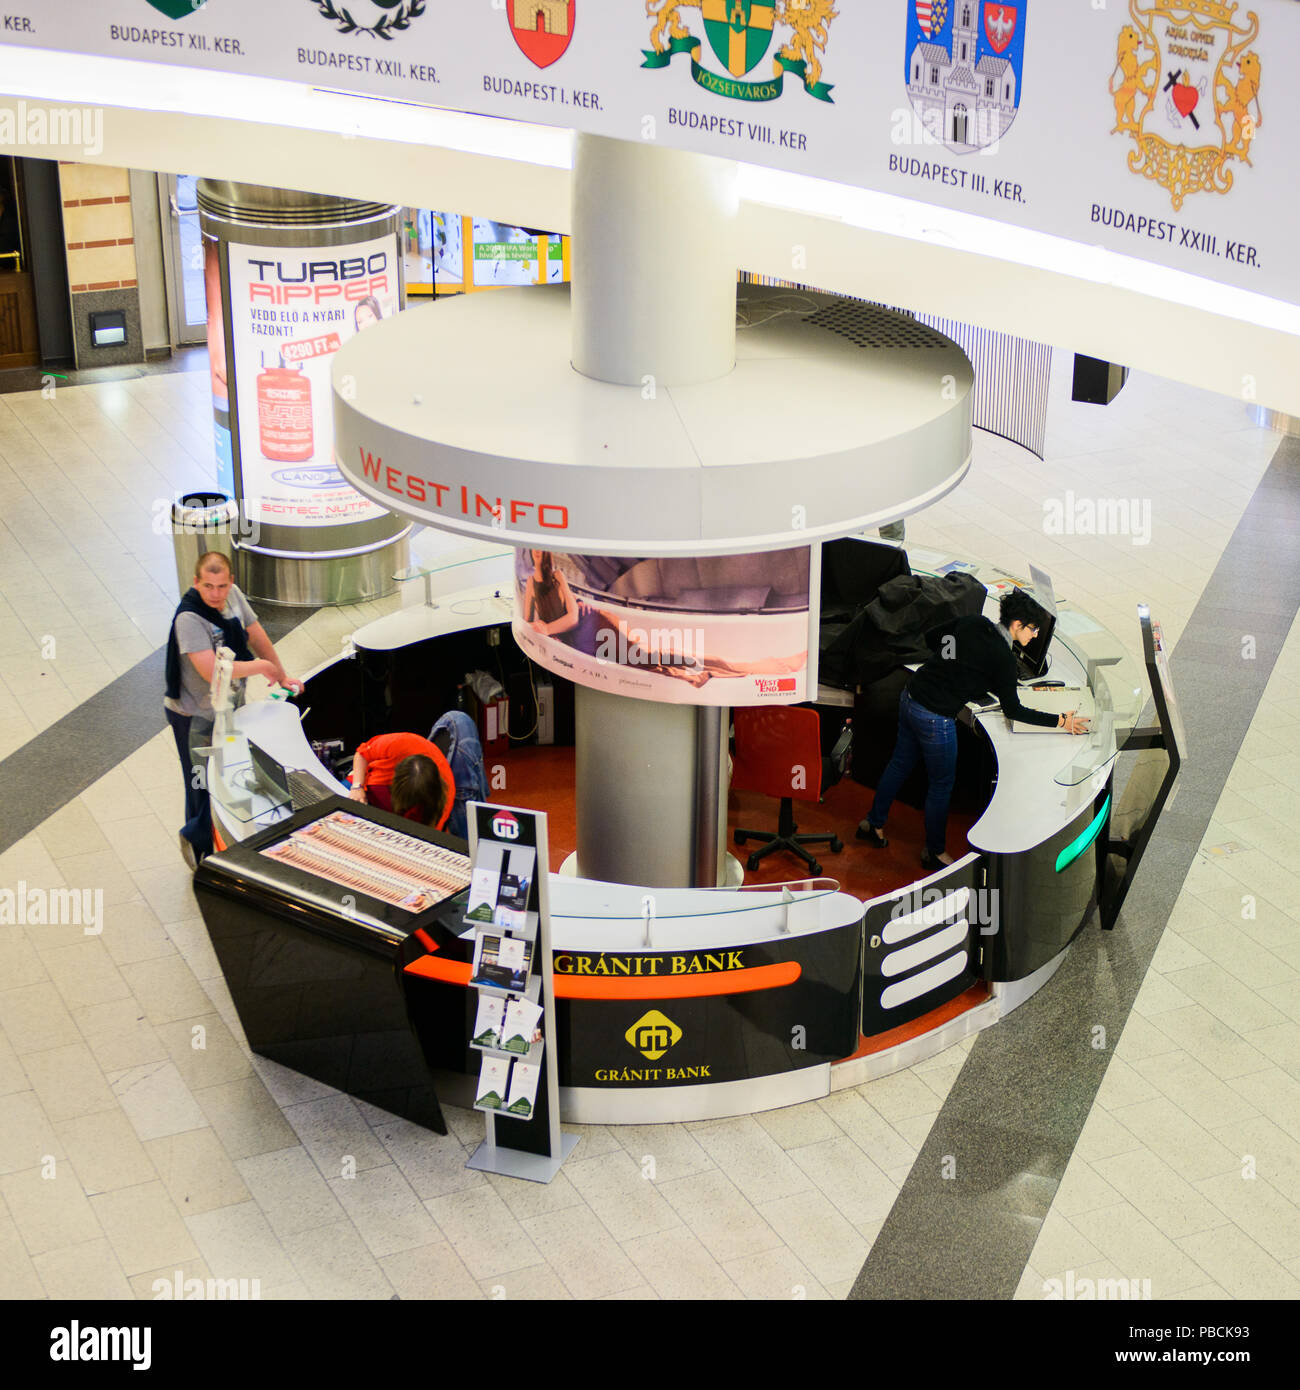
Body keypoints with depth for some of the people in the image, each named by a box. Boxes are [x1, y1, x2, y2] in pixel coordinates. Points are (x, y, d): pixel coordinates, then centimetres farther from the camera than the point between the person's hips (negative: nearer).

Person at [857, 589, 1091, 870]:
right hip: (935, 718, -8)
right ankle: (934, 853, 27)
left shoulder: (971, 623, 1)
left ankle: (873, 824, 42)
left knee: (900, 763, 25)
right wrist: (1060, 722, -7)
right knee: (941, 784, 11)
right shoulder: (1003, 657, -18)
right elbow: (1012, 710, -12)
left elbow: (931, 637, 14)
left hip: (909, 697, 8)